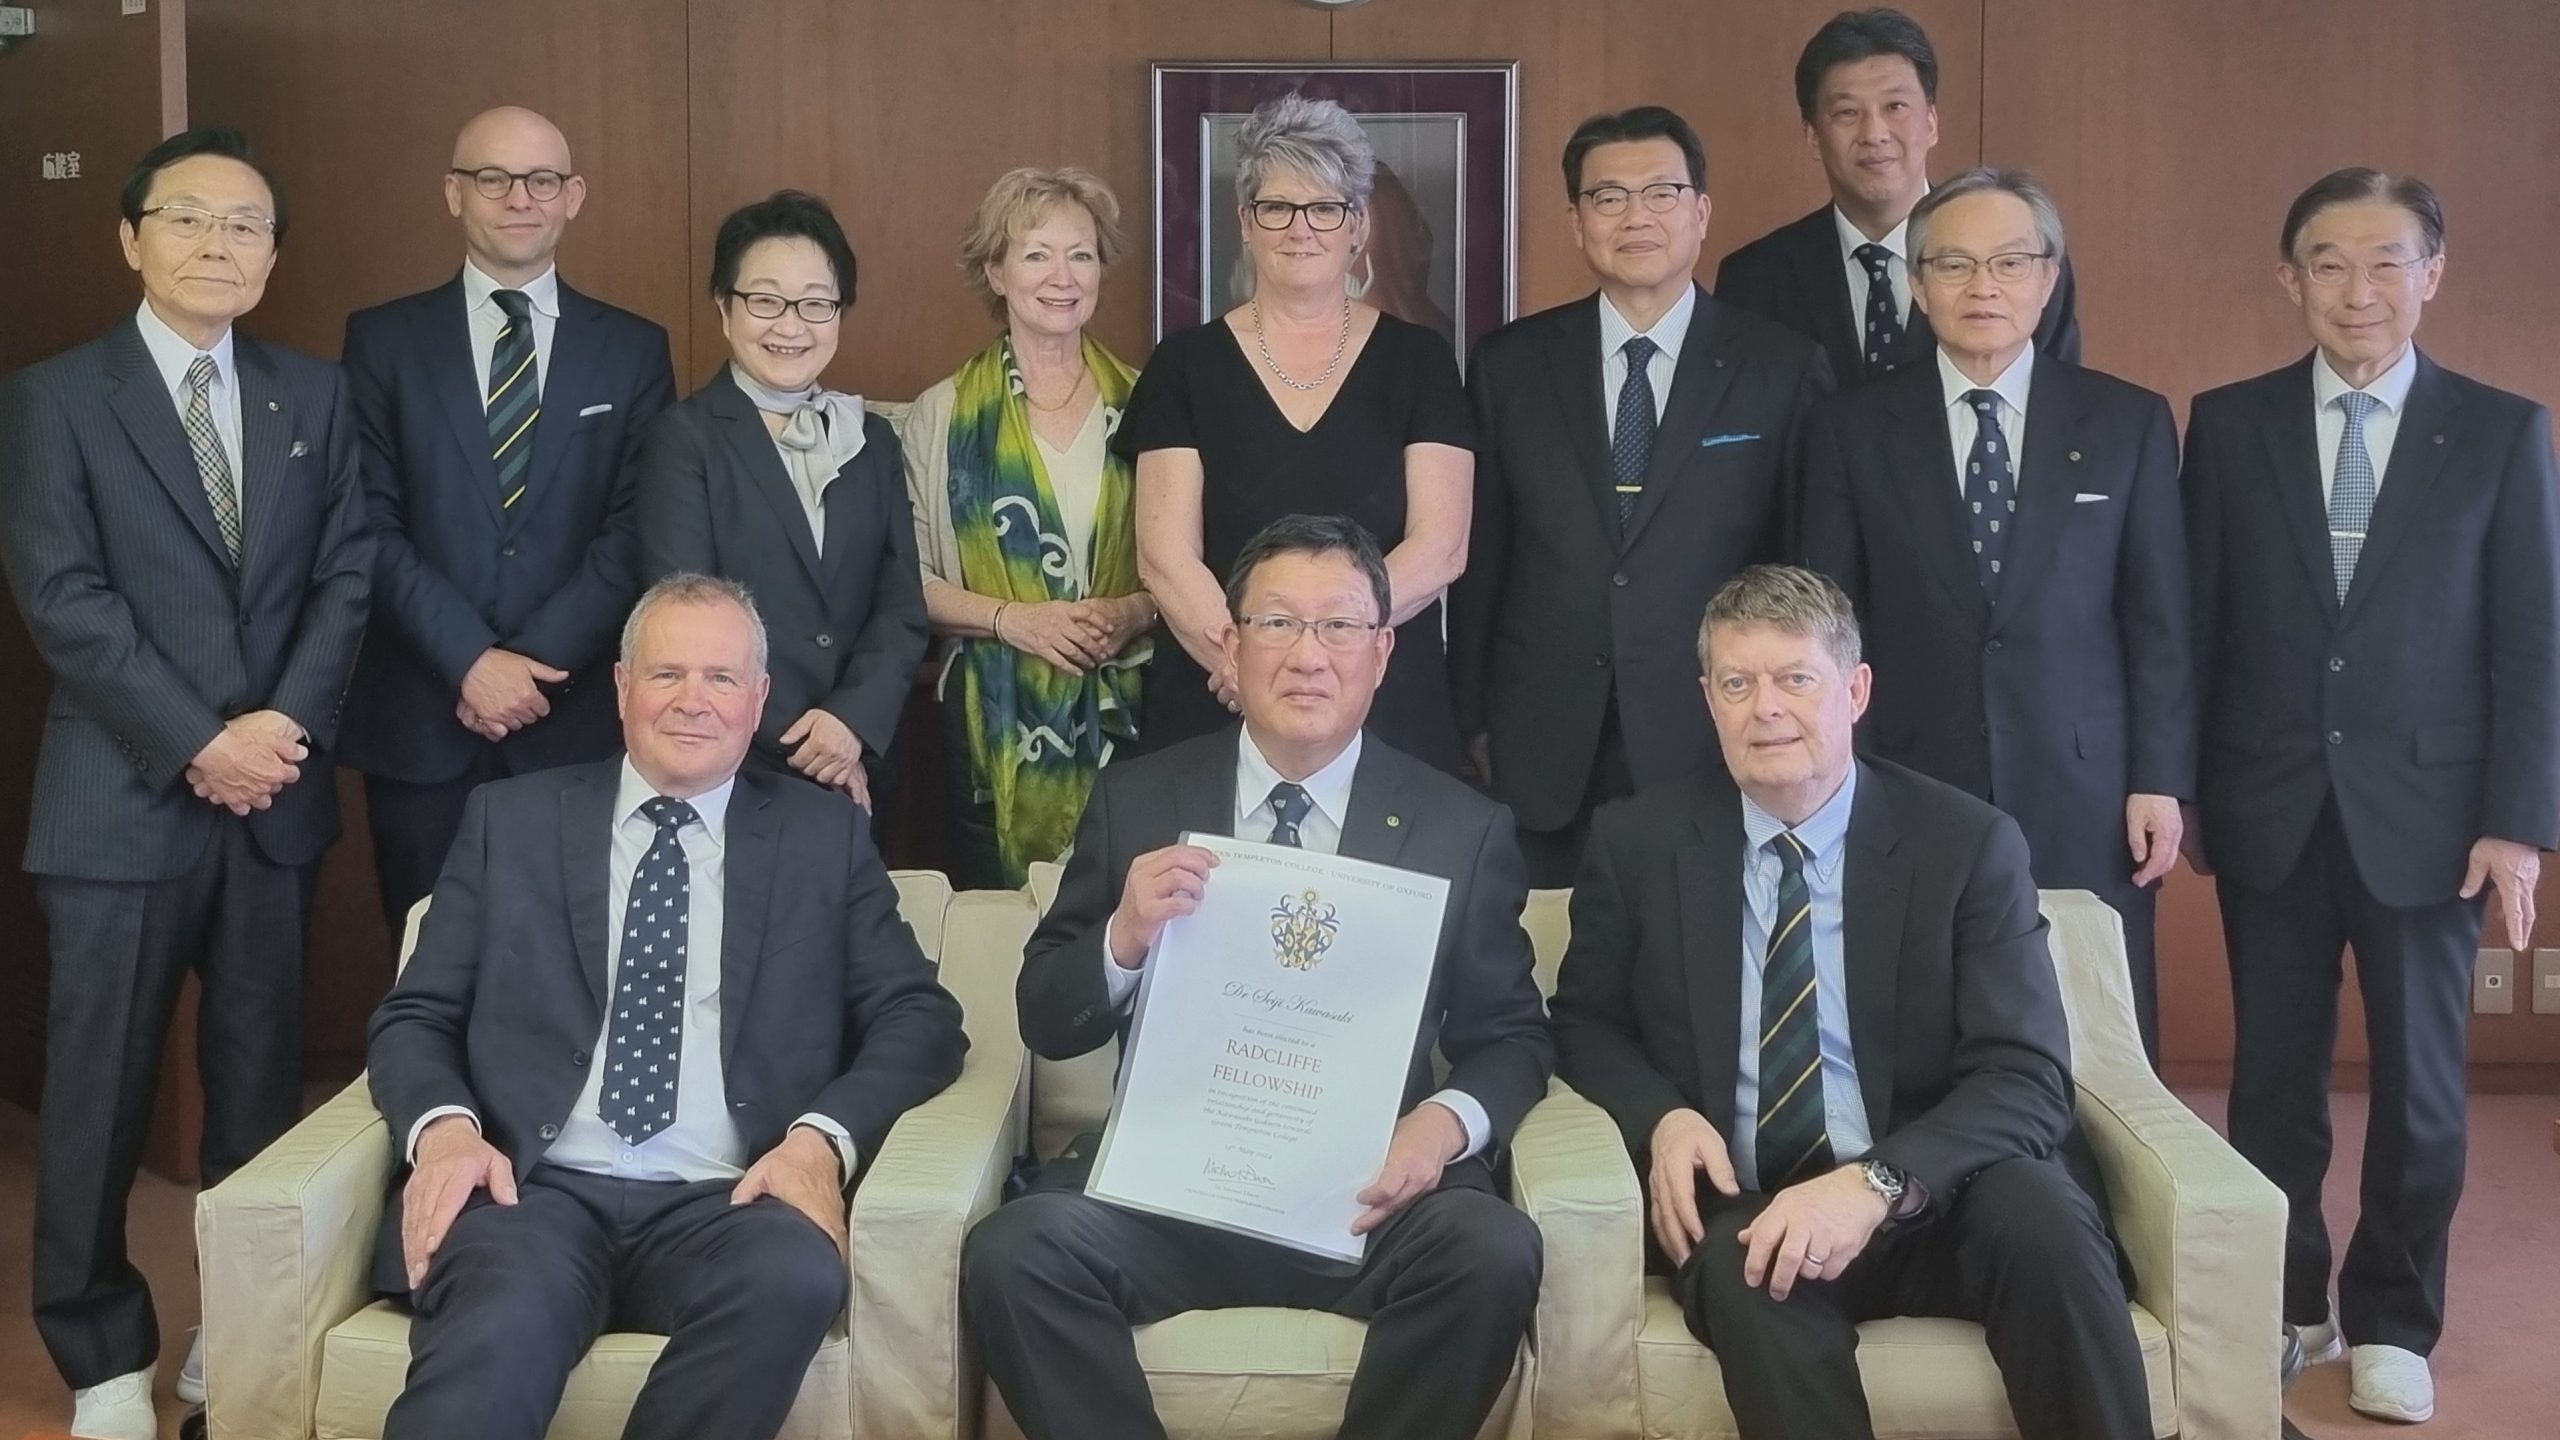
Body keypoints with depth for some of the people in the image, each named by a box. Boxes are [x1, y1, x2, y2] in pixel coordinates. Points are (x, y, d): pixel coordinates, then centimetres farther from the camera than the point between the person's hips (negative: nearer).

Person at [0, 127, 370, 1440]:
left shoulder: (313, 396, 11)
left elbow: (347, 574, 5)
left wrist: (287, 722, -10)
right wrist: (199, 742, -15)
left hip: (278, 791, 3)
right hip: (122, 797, -3)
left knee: (262, 1075, 9)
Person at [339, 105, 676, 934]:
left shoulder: (633, 350, 6)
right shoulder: (384, 340, 5)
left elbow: (636, 532, -1)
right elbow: (371, 525, -2)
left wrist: (536, 661, -11)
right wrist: (470, 660, -13)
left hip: (577, 722, 0)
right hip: (421, 725, 0)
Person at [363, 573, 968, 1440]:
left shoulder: (826, 836, 16)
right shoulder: (512, 820, 16)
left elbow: (919, 1016, 8)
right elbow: (416, 1015, 14)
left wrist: (822, 1137, -12)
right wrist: (444, 1128, -9)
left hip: (723, 1204, 2)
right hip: (536, 1188, -1)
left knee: (795, 1278, -34)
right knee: (499, 1327, -37)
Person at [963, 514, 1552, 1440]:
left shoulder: (1463, 830, 5)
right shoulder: (1137, 802, 7)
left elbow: (1511, 1035, 9)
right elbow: (1046, 1024, 8)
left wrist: (1449, 1120, -14)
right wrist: (1124, 940, -15)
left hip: (1366, 1190, 0)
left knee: (1495, 1254, -30)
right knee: (1009, 1255, -27)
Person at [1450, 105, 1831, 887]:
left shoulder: (1783, 369, 1)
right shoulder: (1511, 364, 6)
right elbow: (1479, 558, 9)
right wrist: (1474, 725, 7)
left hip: (1716, 745, -1)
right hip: (1542, 758, 2)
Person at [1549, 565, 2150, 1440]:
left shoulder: (1968, 843, -2)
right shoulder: (1639, 842, 4)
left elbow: (2027, 1080, -8)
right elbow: (1585, 1022, 15)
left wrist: (1878, 1183, -26)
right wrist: (1661, 1117, -8)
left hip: (1937, 1203, 2)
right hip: (1747, 1209, -1)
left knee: (2037, 1210, -31)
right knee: (1752, 1276, -36)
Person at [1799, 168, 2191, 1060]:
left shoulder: (2128, 423, 6)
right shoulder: (1851, 429, 4)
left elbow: (2159, 620, 6)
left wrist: (2161, 782, 1)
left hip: (2083, 801, 1)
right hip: (1906, 802, 0)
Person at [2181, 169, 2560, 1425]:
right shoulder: (2227, 424, 2)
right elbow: (2196, 625, 3)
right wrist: (2182, 790, 1)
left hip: (2424, 814, -1)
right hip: (2269, 811, 1)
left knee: (2418, 1084, 9)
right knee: (2273, 1076, 10)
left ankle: (2392, 1323, 25)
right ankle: (2287, 1307, 27)